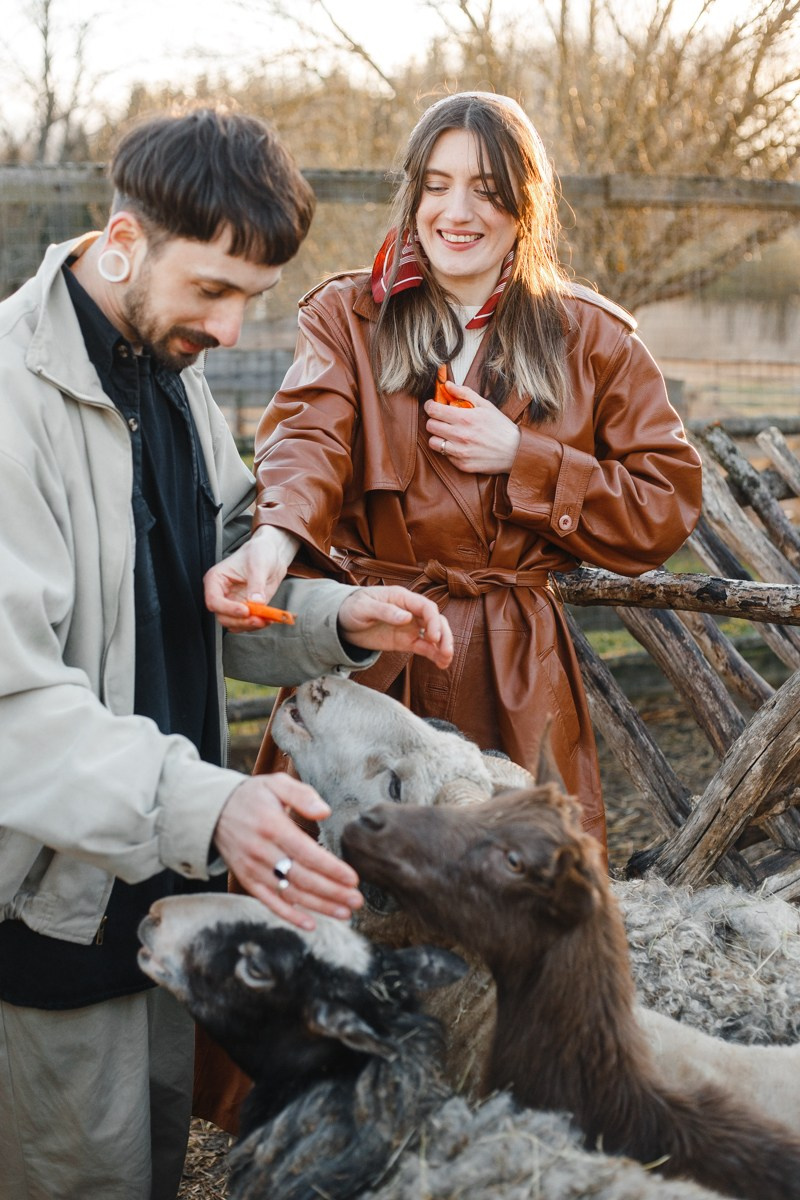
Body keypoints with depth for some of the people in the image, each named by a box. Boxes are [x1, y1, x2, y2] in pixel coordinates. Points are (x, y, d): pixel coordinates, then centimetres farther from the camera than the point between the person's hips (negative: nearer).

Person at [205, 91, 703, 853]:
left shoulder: (592, 339, 7)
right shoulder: (345, 316, 6)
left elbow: (667, 510, 4)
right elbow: (308, 436, -13)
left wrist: (521, 458, -8)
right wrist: (277, 534, -36)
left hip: (516, 675, 1)